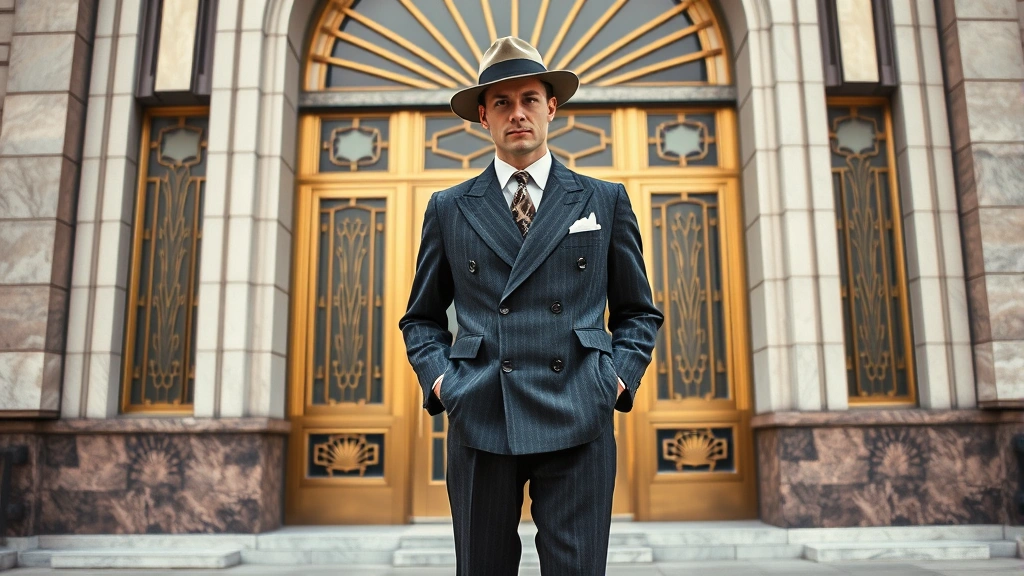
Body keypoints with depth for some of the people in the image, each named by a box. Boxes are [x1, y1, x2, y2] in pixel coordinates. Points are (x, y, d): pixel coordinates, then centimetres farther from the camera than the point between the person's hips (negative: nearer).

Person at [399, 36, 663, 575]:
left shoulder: (605, 201, 11)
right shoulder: (448, 208, 11)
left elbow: (638, 311, 16)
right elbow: (421, 317, 18)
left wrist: (621, 375, 1)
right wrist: (437, 375, 1)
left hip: (578, 422, 0)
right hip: (478, 420, 1)